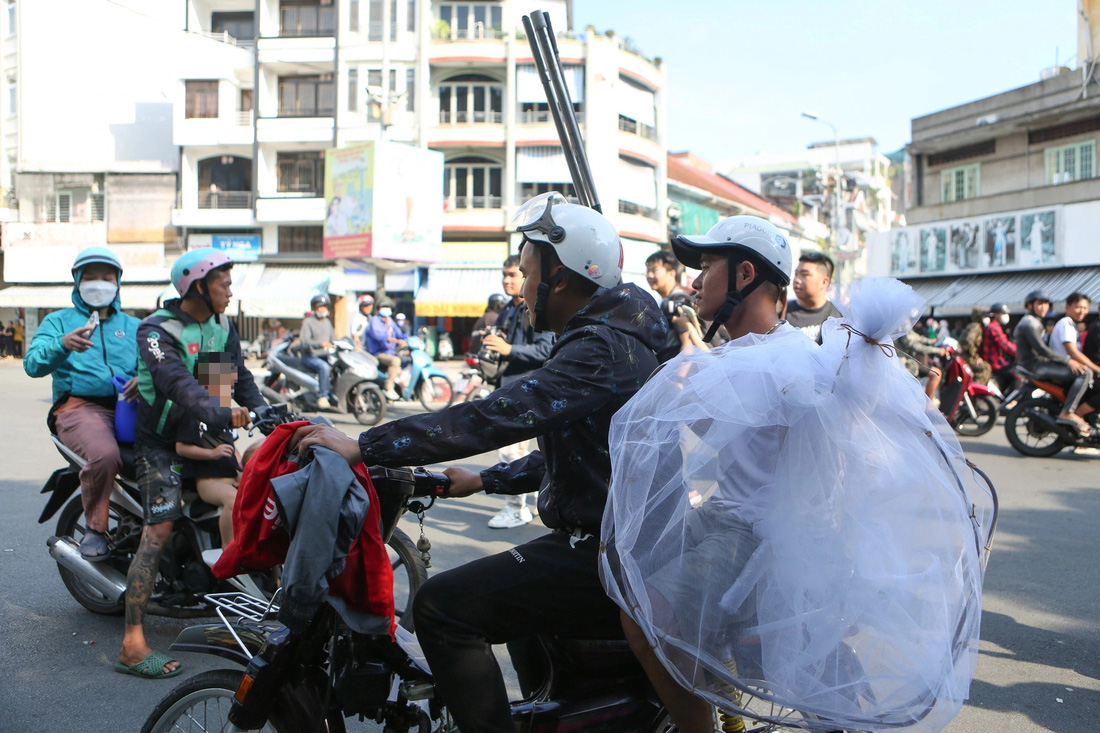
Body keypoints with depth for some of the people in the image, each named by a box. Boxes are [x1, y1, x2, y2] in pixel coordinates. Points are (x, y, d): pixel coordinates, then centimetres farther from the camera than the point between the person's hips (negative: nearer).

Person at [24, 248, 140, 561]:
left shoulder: (133, 326, 27)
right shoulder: (58, 321, 19)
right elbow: (33, 364, 0)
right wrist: (63, 345, -21)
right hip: (80, 406, -2)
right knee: (105, 454, -36)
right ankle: (95, 527, -13)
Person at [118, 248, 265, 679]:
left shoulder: (222, 327, 10)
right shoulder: (157, 330, -14)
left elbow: (240, 377, 8)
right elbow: (177, 383, -30)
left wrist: (263, 414, -10)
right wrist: (222, 415, -45)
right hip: (160, 441, -7)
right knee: (160, 530, -17)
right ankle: (133, 644, -16)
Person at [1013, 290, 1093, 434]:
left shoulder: (1036, 322, 23)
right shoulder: (1029, 323, -12)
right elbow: (1041, 350, -21)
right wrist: (1068, 361, -19)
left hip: (1039, 363, 11)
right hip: (1035, 366, -11)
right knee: (1085, 373, -20)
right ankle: (1067, 413, -25)